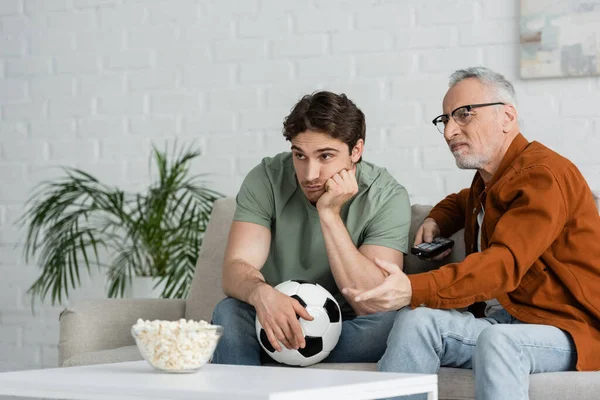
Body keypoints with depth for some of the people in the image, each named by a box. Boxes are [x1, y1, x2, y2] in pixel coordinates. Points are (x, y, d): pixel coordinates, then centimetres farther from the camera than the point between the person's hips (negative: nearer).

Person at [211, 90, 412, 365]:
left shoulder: (387, 197, -14)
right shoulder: (267, 179, -9)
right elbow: (236, 268, -20)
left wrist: (330, 215, -28)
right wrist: (262, 293, -44)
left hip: (345, 336, 0)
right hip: (277, 327, 0)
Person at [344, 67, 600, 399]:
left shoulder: (543, 175, -14)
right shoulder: (488, 179, 15)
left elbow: (505, 264, -28)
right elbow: (462, 201, 43)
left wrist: (413, 290, -41)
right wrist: (436, 221, 17)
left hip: (570, 332, -8)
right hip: (505, 320, 8)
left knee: (496, 342, -39)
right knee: (416, 319, -18)